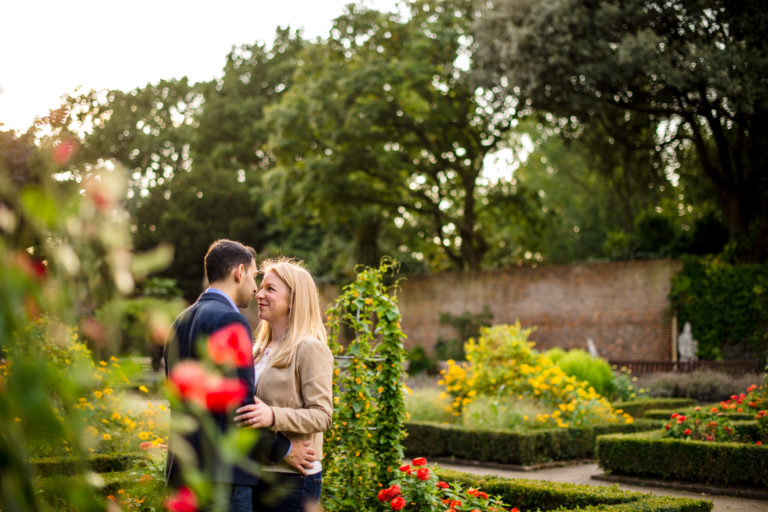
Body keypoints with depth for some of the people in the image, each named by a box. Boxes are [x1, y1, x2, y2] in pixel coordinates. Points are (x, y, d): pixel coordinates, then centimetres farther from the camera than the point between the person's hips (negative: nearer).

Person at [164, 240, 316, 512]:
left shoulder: (181, 321, 15)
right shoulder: (229, 320, -13)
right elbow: (240, 403, -18)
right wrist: (282, 450, -6)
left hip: (183, 467, 10)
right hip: (220, 472, -10)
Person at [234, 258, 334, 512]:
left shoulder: (309, 349, -9)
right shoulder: (259, 350, 15)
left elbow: (322, 415, -16)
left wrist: (273, 416, -29)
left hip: (292, 478, -7)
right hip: (256, 475, 7)